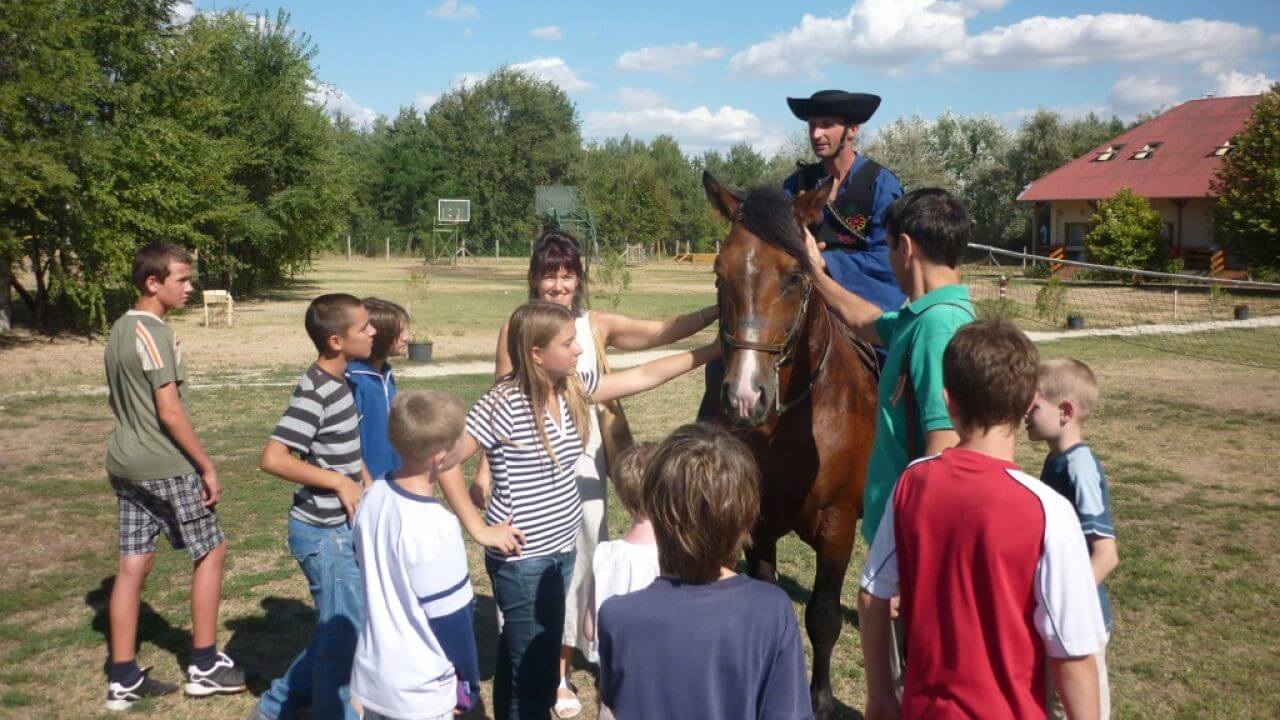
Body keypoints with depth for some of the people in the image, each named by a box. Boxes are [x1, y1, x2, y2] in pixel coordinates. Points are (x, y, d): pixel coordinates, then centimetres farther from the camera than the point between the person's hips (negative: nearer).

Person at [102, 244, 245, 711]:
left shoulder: (120, 329, 13)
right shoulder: (154, 333, -17)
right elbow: (169, 412, -20)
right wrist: (207, 467, -14)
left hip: (125, 464, 9)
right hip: (164, 468, -9)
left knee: (133, 565, 10)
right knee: (211, 551, 5)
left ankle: (124, 680, 15)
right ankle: (204, 665, 13)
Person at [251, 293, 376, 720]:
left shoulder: (338, 383, 6)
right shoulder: (314, 392, -21)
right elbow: (273, 458, -27)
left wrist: (368, 487, 10)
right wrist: (339, 482, -21)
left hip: (343, 529, 9)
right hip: (325, 534, -9)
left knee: (337, 632, 20)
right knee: (343, 635, 4)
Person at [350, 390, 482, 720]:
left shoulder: (373, 498, -5)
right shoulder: (435, 527, -27)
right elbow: (449, 616, -18)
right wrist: (470, 681, -3)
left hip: (372, 674, 7)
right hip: (419, 692, -7)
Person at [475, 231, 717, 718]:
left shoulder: (598, 326, 0)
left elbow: (664, 331, -9)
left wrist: (719, 310, -22)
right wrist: (484, 469, -5)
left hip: (584, 463, 2)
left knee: (580, 559, 9)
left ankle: (562, 668, 27)